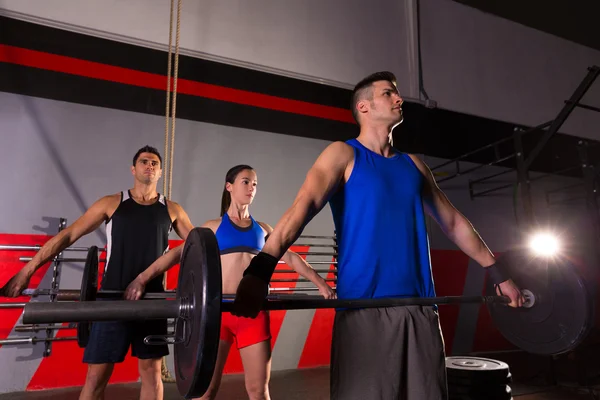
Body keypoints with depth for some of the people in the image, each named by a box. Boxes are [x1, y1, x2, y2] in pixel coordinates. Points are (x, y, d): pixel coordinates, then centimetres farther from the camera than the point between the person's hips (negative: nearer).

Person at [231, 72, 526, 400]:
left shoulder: (413, 164, 17)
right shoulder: (343, 155, 0)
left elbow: (453, 221, 23)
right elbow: (305, 205, -17)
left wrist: (498, 274, 22)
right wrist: (259, 270, -31)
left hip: (419, 306, 6)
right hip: (364, 307, -5)